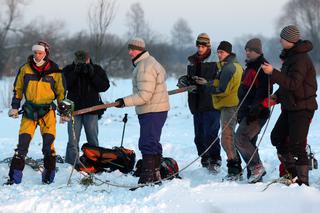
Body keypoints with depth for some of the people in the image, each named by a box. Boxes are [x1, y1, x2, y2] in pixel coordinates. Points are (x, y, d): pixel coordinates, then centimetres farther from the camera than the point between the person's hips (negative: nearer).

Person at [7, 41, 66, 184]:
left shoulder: (54, 72, 1)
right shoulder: (25, 69, 4)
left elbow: (61, 92, 11)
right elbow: (18, 89, 13)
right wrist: (14, 107, 8)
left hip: (47, 111, -1)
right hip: (29, 110, 1)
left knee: (48, 144, -7)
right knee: (23, 142, -6)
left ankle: (49, 175, 5)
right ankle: (15, 176, -3)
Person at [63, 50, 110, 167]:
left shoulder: (97, 70, 3)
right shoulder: (68, 70, 2)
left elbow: (105, 86, -6)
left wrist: (92, 74, -16)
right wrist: (75, 73, -20)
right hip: (74, 108, -1)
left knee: (93, 139, 7)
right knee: (73, 140, -4)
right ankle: (72, 163, -2)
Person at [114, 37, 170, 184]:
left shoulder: (145, 68, -19)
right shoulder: (150, 62, 16)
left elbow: (144, 96, -23)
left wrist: (125, 101, -19)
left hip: (152, 111, -11)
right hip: (158, 109, 11)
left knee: (147, 144, -11)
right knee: (153, 144, 17)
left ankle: (147, 178, -13)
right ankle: (155, 175, 24)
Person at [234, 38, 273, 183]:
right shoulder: (250, 67, 20)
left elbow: (265, 91, -20)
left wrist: (256, 108, -28)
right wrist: (241, 111, 25)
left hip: (257, 113, -10)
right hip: (247, 112, 10)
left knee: (240, 139, -19)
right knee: (248, 142, 10)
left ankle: (257, 167, -12)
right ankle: (253, 176, 14)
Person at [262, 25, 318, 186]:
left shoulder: (300, 59, -19)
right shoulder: (290, 56, 13)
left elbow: (293, 83, -30)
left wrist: (273, 73, -34)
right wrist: (277, 96, 11)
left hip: (302, 108, -10)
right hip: (290, 106, 10)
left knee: (296, 145, -9)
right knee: (277, 137, 13)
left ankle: (302, 181, -3)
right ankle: (292, 172, 20)